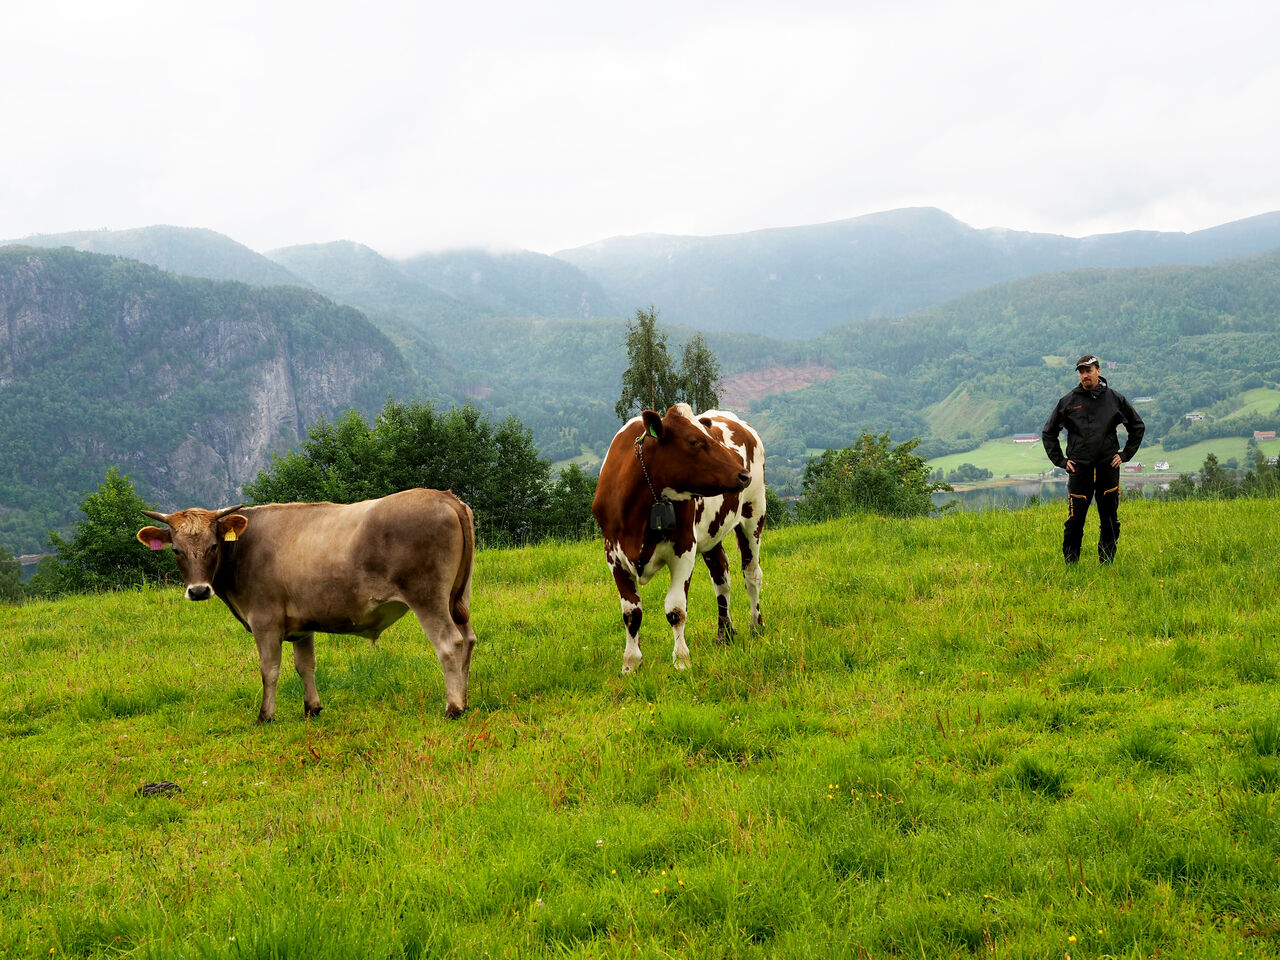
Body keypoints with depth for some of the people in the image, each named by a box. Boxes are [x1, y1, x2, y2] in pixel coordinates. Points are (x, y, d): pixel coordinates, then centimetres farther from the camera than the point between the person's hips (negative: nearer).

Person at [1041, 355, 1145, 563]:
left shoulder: (1115, 399, 6)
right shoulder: (1068, 401, 4)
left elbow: (1138, 426, 18)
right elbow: (1048, 433, 13)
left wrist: (1125, 455, 10)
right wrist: (1060, 461, 5)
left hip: (1108, 467, 1)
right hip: (1079, 469, -1)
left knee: (1110, 522, 4)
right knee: (1075, 522, -2)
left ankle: (1107, 565, 14)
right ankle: (1071, 566, 7)